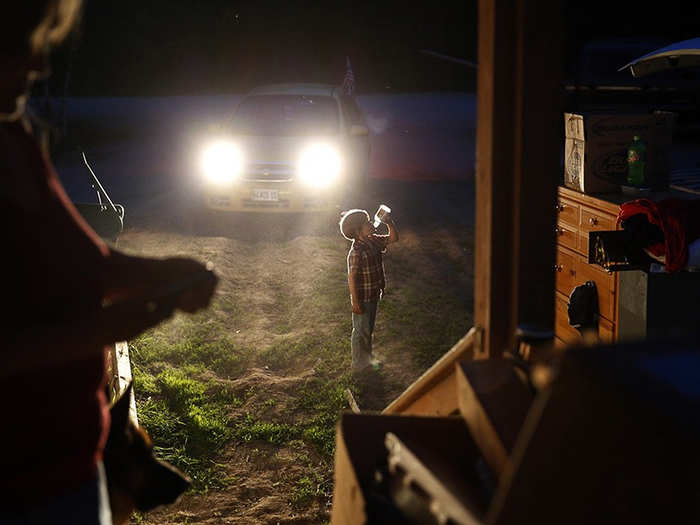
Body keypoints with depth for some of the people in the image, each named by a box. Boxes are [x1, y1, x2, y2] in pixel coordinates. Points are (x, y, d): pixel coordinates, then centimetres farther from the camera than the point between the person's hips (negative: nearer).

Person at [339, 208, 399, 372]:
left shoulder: (373, 241, -2)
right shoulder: (356, 252, -26)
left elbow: (393, 238, 11)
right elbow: (351, 278, -23)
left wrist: (389, 222, -8)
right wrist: (355, 302, -21)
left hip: (373, 296, 9)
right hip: (362, 299, -8)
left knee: (369, 329, 23)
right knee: (361, 331, 7)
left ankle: (367, 359, 40)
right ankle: (358, 363, 23)